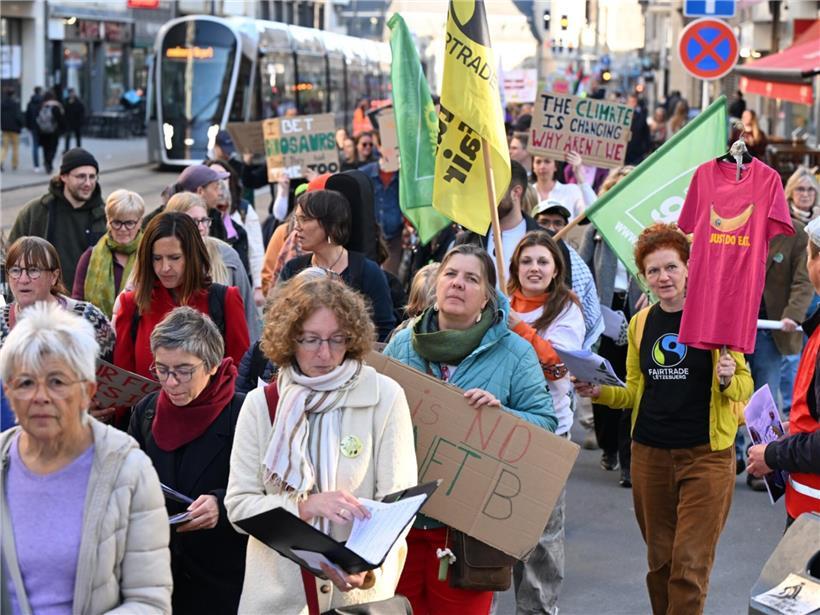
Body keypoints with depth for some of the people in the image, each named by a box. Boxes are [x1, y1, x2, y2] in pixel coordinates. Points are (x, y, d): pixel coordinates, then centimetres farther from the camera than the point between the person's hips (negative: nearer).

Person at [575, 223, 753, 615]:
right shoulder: (641, 323, 8)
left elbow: (745, 387, -1)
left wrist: (729, 379, -22)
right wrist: (600, 392, -1)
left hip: (706, 454, -4)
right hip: (650, 454, 4)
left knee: (690, 564, -6)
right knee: (660, 561, 13)